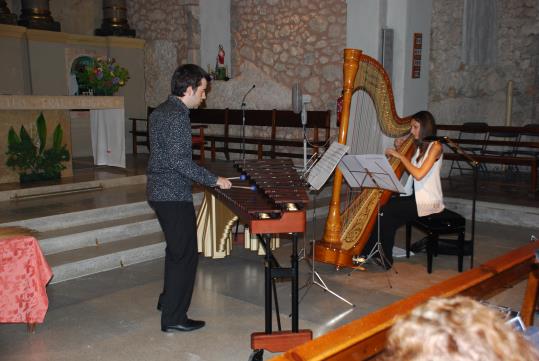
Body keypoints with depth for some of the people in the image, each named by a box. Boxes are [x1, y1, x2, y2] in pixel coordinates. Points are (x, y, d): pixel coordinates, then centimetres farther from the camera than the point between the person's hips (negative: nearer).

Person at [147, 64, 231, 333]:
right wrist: (213, 180, -16)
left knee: (176, 250, 23)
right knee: (185, 255, -1)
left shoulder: (159, 112, 13)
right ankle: (173, 318, 7)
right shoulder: (178, 116, -19)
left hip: (158, 191, 10)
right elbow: (180, 161, -24)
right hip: (174, 195, -10)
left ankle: (168, 298, 38)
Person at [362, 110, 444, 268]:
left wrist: (400, 155, -18)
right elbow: (409, 170, 16)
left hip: (428, 202, -7)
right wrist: (399, 149, 5)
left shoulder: (435, 146, -12)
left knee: (385, 209, -20)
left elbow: (419, 174, -22)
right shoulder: (419, 146, 13)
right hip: (416, 197, 7)